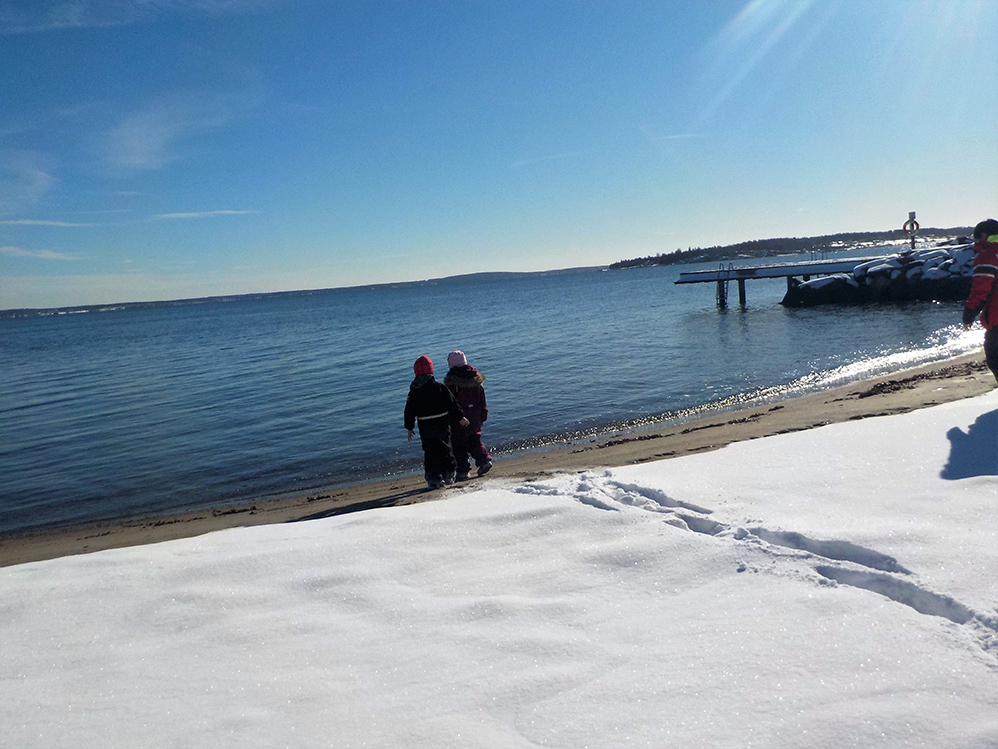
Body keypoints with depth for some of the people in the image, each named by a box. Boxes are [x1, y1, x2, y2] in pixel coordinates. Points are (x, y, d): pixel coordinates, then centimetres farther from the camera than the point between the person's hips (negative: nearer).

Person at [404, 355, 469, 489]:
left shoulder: (414, 392, -3)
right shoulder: (440, 387, -6)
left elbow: (409, 411, 2)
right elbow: (452, 404, -4)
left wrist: (409, 427, 13)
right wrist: (460, 418, 6)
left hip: (425, 428, 0)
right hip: (442, 424, 0)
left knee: (430, 453, 6)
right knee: (445, 450, 13)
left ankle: (433, 479, 0)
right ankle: (448, 475, 17)